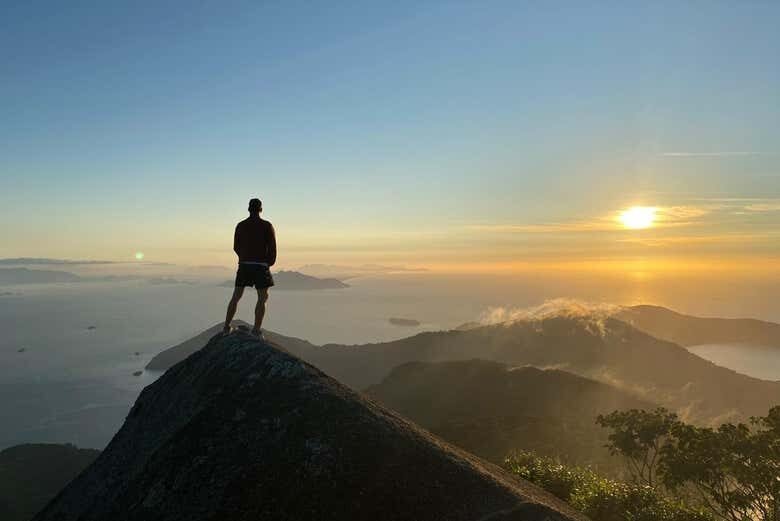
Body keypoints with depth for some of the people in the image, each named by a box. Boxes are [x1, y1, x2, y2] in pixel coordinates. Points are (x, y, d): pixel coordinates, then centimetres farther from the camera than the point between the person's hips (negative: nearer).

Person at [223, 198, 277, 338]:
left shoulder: (240, 225, 6)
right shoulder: (267, 225, -5)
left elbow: (236, 247, 11)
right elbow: (272, 248, -8)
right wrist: (269, 263, 10)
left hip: (244, 265, 4)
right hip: (261, 266, -3)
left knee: (236, 297, 15)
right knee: (262, 298, 5)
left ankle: (226, 327, 17)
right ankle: (256, 330, -2)